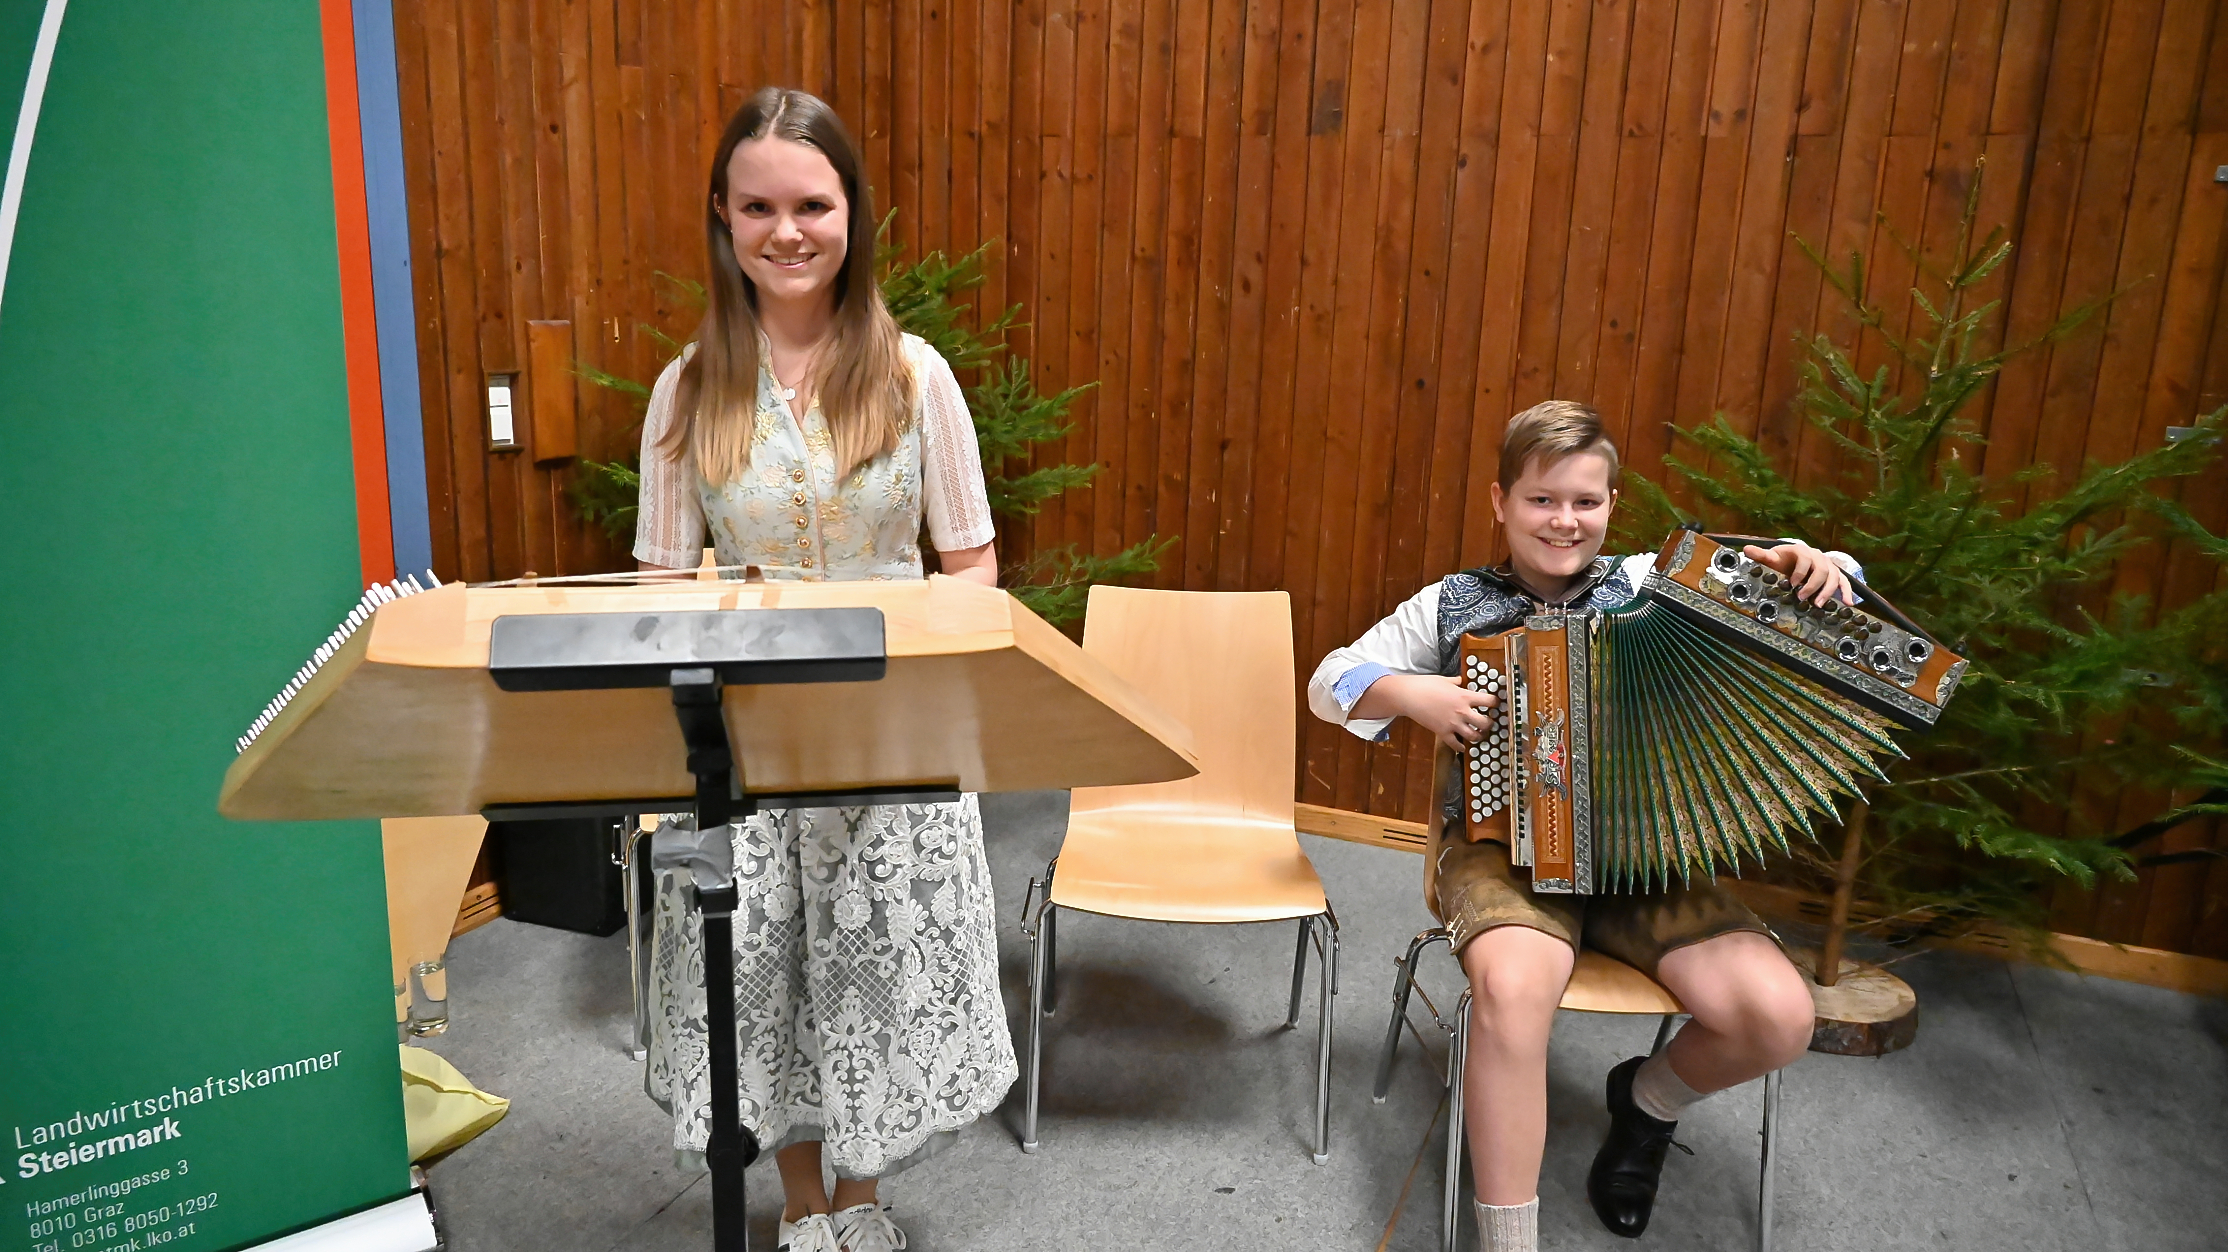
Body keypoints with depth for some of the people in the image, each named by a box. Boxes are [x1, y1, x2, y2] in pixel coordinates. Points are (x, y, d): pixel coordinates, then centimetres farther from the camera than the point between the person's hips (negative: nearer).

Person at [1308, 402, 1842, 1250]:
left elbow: (1794, 593, 10)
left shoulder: (1651, 583, 7)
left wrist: (1811, 565, -14)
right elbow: (1329, 681, 7)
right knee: (1514, 984, -36)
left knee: (1779, 1017, -19)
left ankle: (1649, 1102, 16)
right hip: (1503, 845, -2)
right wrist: (1410, 693, -12)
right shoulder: (1453, 604, 5)